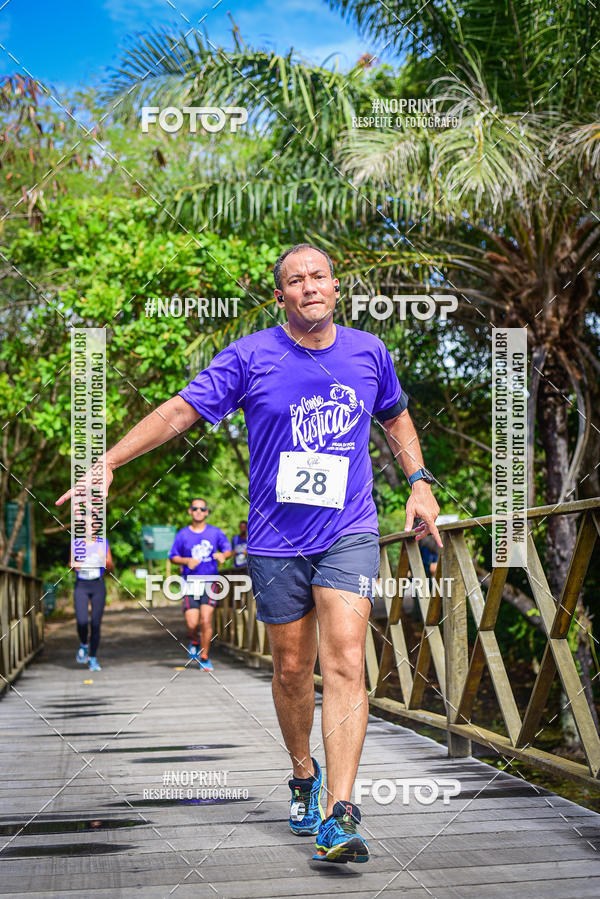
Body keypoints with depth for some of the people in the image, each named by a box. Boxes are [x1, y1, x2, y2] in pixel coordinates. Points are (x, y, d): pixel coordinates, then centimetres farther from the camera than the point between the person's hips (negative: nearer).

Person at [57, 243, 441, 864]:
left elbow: (395, 416, 24)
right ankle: (303, 776, 35)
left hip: (348, 533, 0)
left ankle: (340, 814, -18)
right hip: (276, 540, 0)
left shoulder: (368, 352, 6)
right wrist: (107, 462, -14)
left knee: (344, 663, -15)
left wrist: (418, 481, 14)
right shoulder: (249, 357, -3)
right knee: (291, 670, 9)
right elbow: (179, 410, -5)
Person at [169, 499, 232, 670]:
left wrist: (223, 555, -11)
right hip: (190, 582, 0)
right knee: (192, 624, -7)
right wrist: (187, 561, -10)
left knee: (206, 621, -9)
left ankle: (204, 658, 4)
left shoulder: (215, 532, 6)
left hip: (209, 581, 0)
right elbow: (173, 557, 9)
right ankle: (193, 642, 27)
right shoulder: (182, 534, 5)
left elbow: (228, 549, 13)